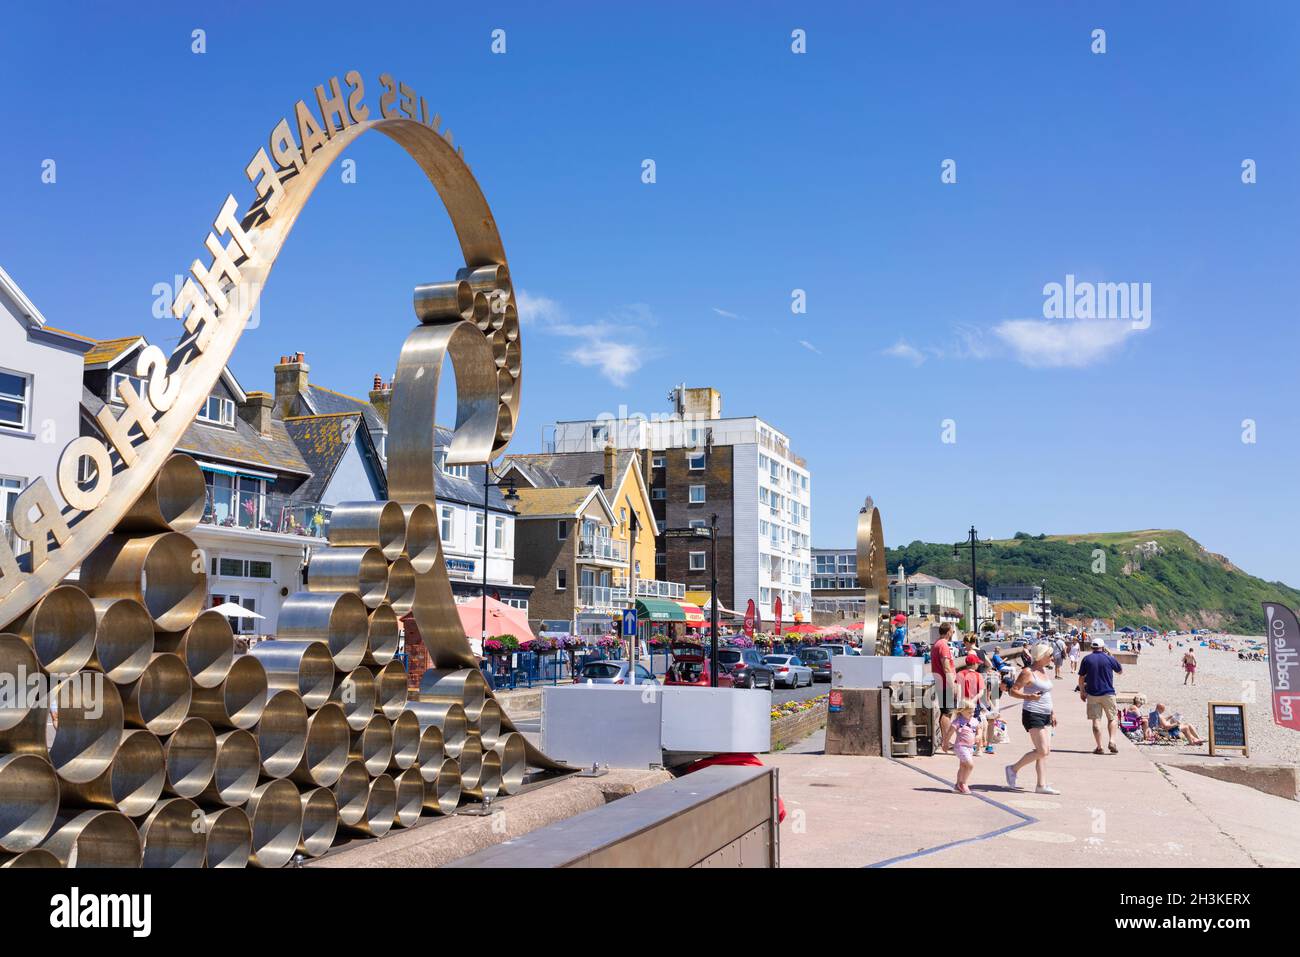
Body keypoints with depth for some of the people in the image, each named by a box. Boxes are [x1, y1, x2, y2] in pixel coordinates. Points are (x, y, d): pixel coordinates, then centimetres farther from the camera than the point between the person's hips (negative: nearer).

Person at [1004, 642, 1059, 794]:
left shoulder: (1044, 670, 14)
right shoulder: (1028, 672, -11)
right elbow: (1013, 691, -12)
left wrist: (1052, 712, 20)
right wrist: (1028, 696, -28)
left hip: (1045, 715, 9)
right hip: (1033, 715, -9)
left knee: (1046, 751, 3)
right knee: (1042, 751, -11)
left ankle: (1042, 785, 6)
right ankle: (1013, 769, 5)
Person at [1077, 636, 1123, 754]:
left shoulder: (1087, 659, -1)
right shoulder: (1109, 658, -4)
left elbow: (1081, 678, 1)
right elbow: (1120, 671, 14)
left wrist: (1082, 691, 13)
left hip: (1092, 694, 1)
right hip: (1108, 693, -1)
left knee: (1096, 720, 3)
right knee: (1112, 718, 13)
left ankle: (1099, 747, 1)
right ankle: (1111, 741, -5)